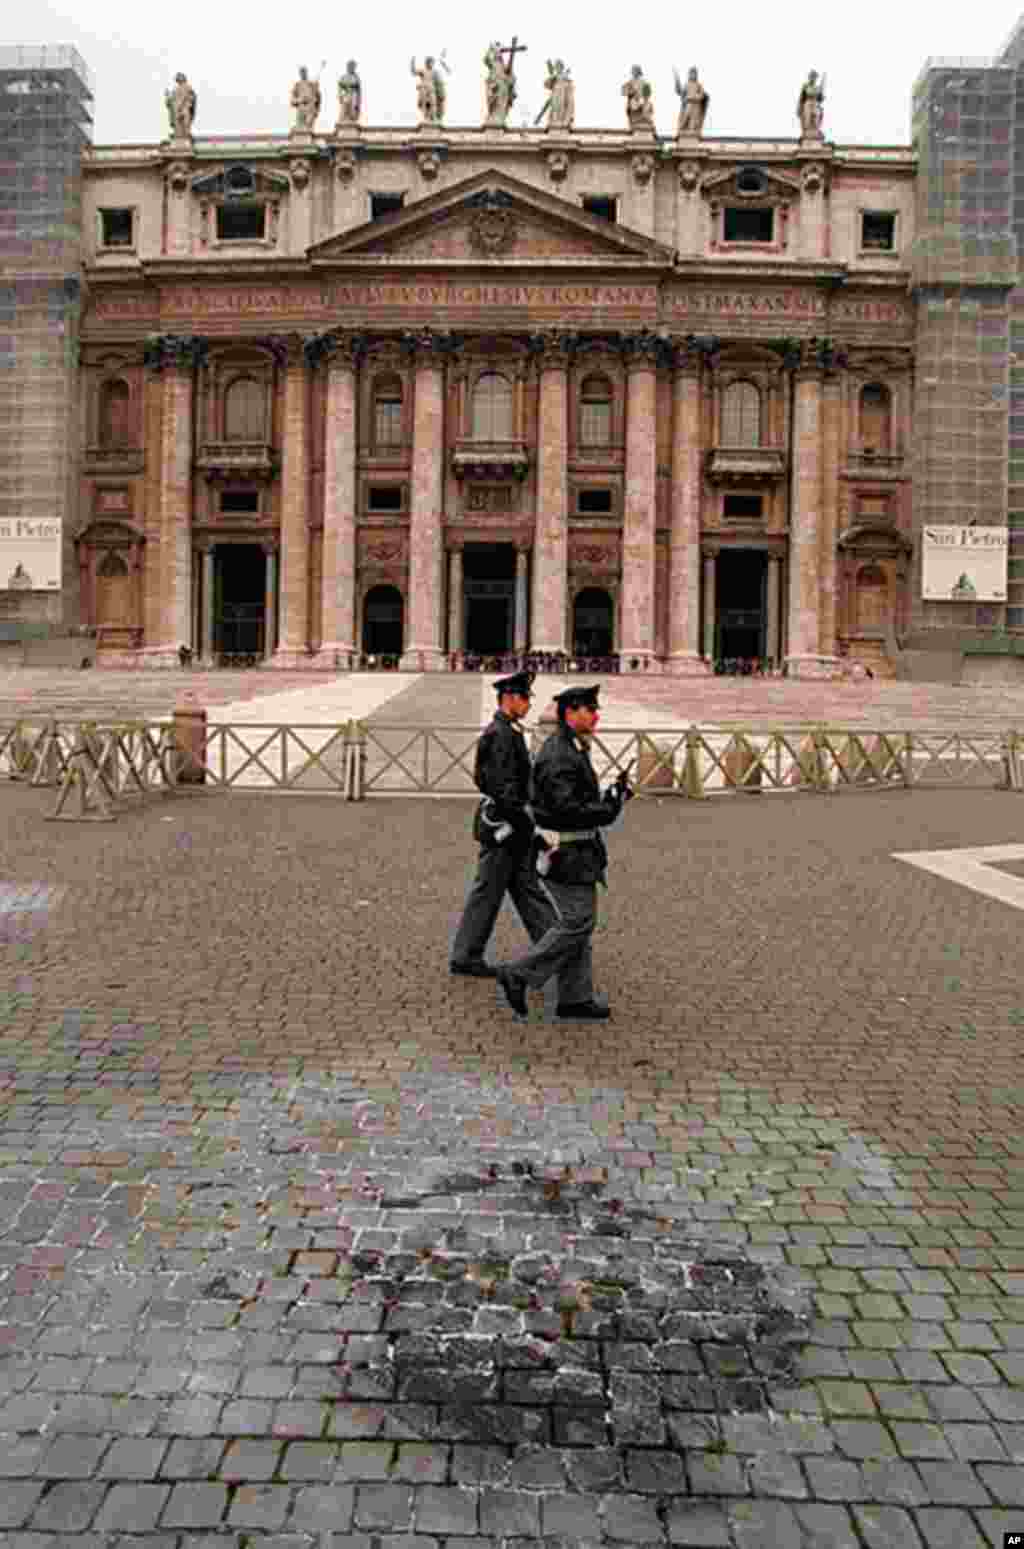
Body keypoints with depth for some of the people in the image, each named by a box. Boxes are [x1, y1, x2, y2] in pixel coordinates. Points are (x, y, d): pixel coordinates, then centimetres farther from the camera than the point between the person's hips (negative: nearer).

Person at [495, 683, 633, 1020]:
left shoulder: (572, 750, 14)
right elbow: (567, 809, -26)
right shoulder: (557, 756, -20)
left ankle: (575, 998, 18)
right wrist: (610, 808, -20)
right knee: (576, 923, -6)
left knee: (578, 923, 12)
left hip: (577, 851, 10)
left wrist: (611, 796, 8)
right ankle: (517, 974, 3)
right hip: (565, 854, -10)